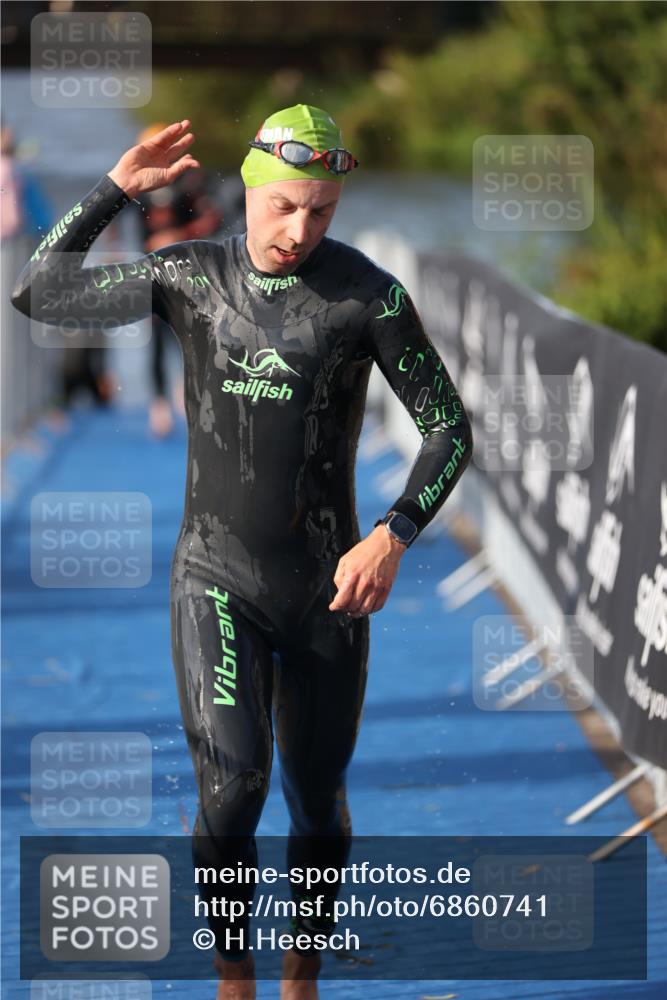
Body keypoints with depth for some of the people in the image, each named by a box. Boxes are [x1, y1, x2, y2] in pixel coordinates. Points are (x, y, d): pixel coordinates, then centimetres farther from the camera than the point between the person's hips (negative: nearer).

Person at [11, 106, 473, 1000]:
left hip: (326, 591, 0)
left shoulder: (368, 293, -9)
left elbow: (449, 429, -5)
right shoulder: (191, 276, -1)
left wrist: (394, 537, -19)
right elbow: (35, 294, 1)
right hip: (216, 582, 0)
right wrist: (116, 189, -7)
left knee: (317, 802, 11)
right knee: (232, 789, -17)